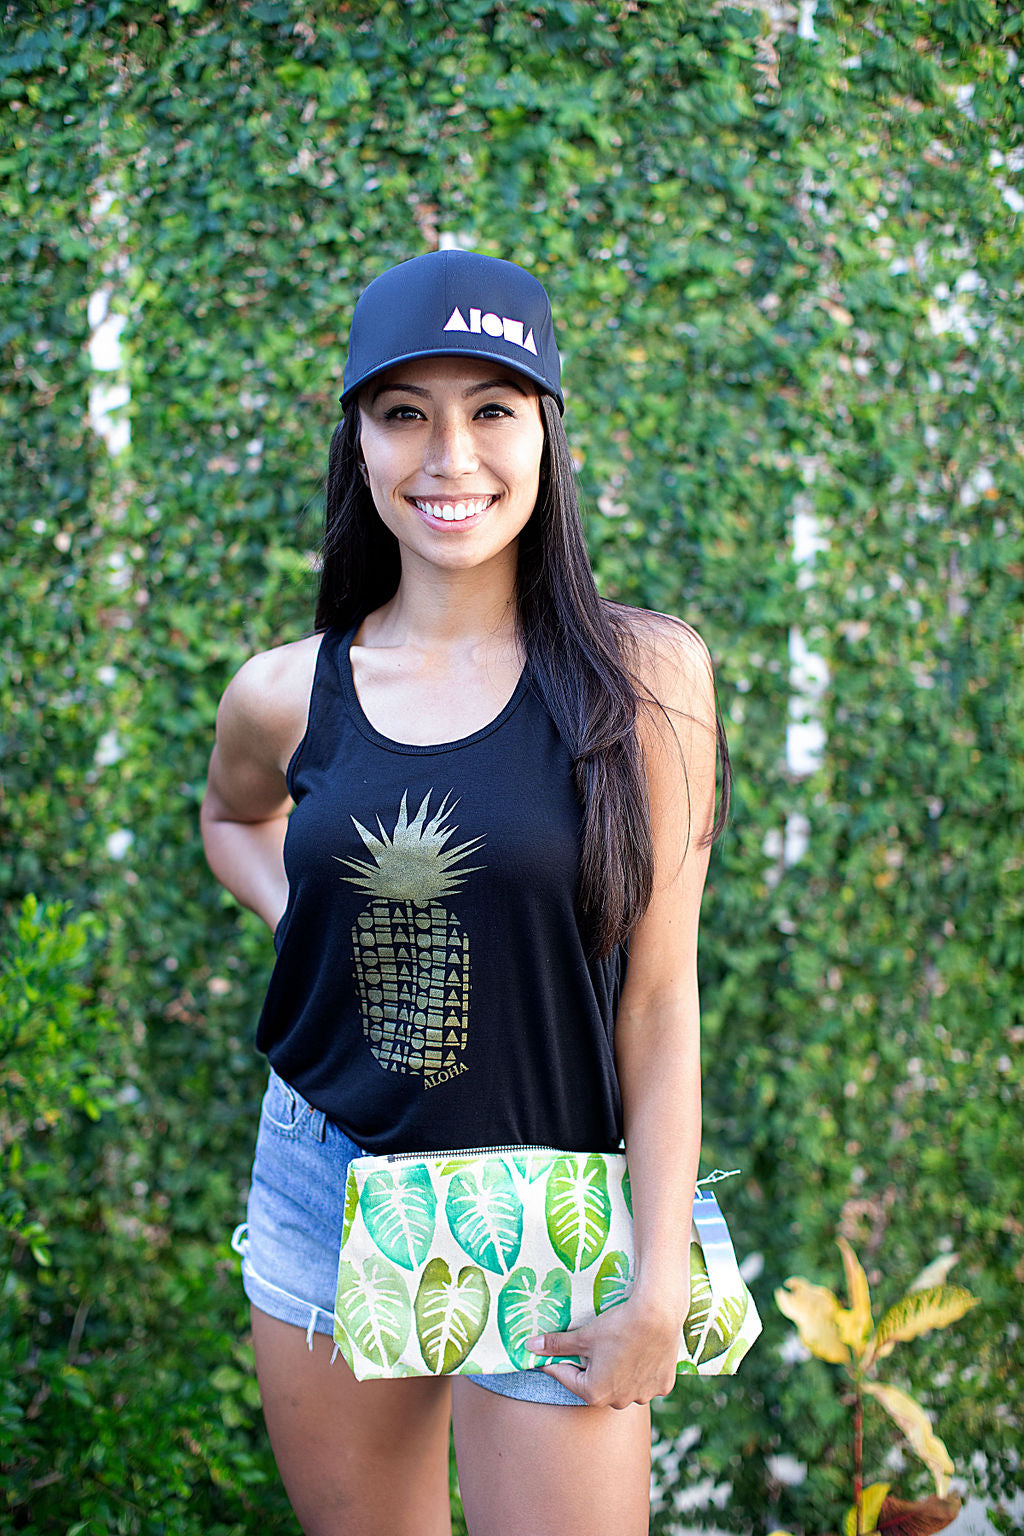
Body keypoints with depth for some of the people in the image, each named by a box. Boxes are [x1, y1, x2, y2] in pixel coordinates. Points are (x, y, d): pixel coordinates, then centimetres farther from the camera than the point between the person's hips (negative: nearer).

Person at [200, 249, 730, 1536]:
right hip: (322, 1198, 3)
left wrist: (659, 1284, -10)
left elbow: (659, 995, -9)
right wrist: (301, 919, 3)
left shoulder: (641, 673, -10)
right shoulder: (287, 694, -2)